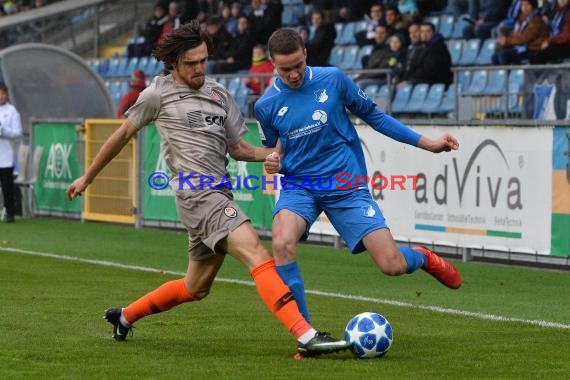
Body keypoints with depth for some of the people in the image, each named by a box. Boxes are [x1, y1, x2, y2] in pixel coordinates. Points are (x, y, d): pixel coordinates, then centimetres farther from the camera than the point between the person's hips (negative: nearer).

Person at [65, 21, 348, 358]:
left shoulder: (219, 94, 17)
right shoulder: (159, 93, 3)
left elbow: (237, 148, 18)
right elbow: (123, 135, 14)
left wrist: (274, 154, -1)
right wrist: (87, 178, 20)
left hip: (219, 194, 8)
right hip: (197, 191, -8)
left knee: (196, 288, 18)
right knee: (256, 252, -24)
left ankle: (125, 317, 39)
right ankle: (307, 337, -35)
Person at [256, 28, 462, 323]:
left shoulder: (333, 80, -5)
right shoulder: (266, 105, -2)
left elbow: (373, 115, 7)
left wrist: (427, 143, 6)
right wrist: (272, 162, -9)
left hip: (346, 185, -1)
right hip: (299, 186, 1)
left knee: (392, 265, -8)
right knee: (282, 243, -31)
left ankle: (422, 258, 32)